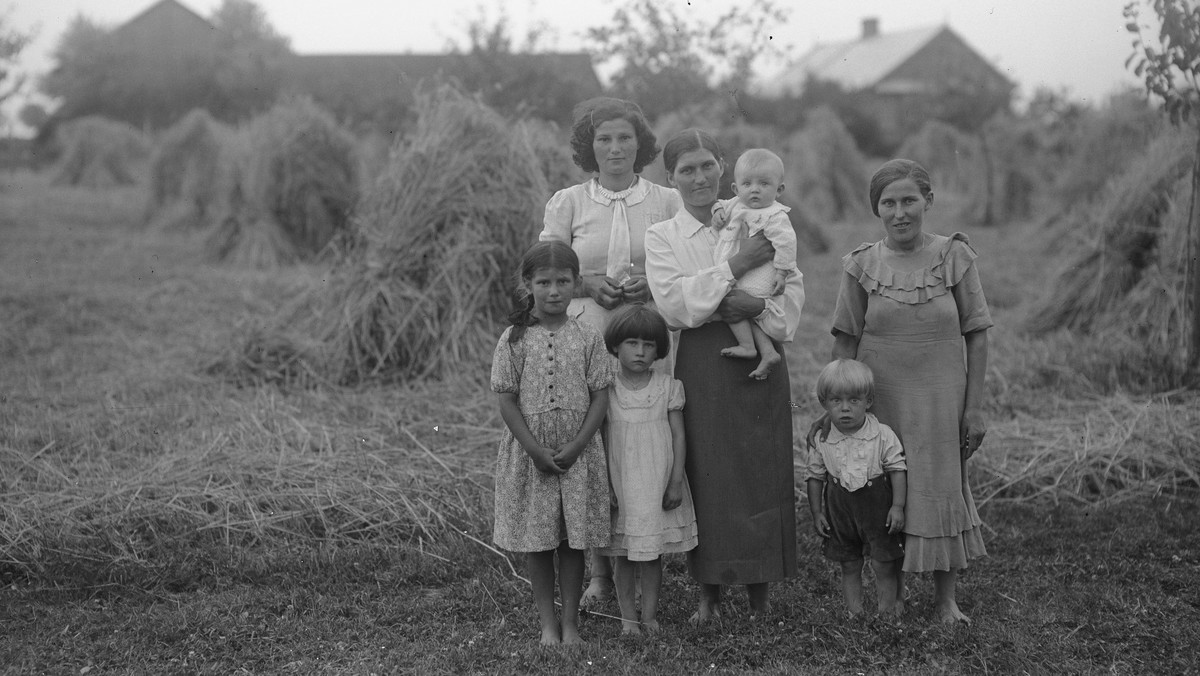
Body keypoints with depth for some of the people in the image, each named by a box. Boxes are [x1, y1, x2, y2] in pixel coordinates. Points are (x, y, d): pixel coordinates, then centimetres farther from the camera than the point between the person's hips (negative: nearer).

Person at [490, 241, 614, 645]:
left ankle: (570, 621, 17)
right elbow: (508, 402, -4)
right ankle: (547, 622, 17)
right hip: (530, 452, 0)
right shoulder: (514, 340, -3)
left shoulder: (588, 338, -1)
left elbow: (600, 398, -2)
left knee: (573, 542, 6)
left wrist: (575, 447, -12)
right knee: (537, 543, 6)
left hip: (578, 453, 1)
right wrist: (536, 449, -12)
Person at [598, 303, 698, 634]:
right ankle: (628, 616, 15)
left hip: (657, 482, 0)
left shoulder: (668, 387, -2)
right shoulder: (606, 389, -3)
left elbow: (678, 435, 0)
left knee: (653, 551, 7)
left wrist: (676, 482, -4)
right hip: (620, 483, 0)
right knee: (623, 553, 6)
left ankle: (649, 614, 17)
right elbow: (600, 439, 1)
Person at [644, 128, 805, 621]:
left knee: (763, 472, 1)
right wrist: (735, 266, -15)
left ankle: (761, 591, 13)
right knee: (706, 474, -2)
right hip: (702, 364, -2)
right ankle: (708, 594, 10)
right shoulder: (661, 237, 4)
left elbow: (793, 290, 5)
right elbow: (674, 303, -11)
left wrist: (758, 307, -15)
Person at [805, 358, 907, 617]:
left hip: (878, 507, -2)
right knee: (849, 567, 11)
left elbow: (897, 470, -6)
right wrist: (816, 513, 1)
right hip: (840, 508, 2)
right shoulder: (822, 441, -5)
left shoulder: (883, 435, -10)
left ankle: (887, 611, 15)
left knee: (884, 566, 2)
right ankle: (855, 613, 21)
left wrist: (898, 506, -11)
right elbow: (815, 477, 4)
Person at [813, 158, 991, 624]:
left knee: (943, 490, 4)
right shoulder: (861, 265, -1)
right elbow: (845, 342, 2)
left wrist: (974, 407, -5)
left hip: (940, 400, -1)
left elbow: (976, 337, -1)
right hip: (879, 400, 1)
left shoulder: (955, 257, -3)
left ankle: (945, 599, 19)